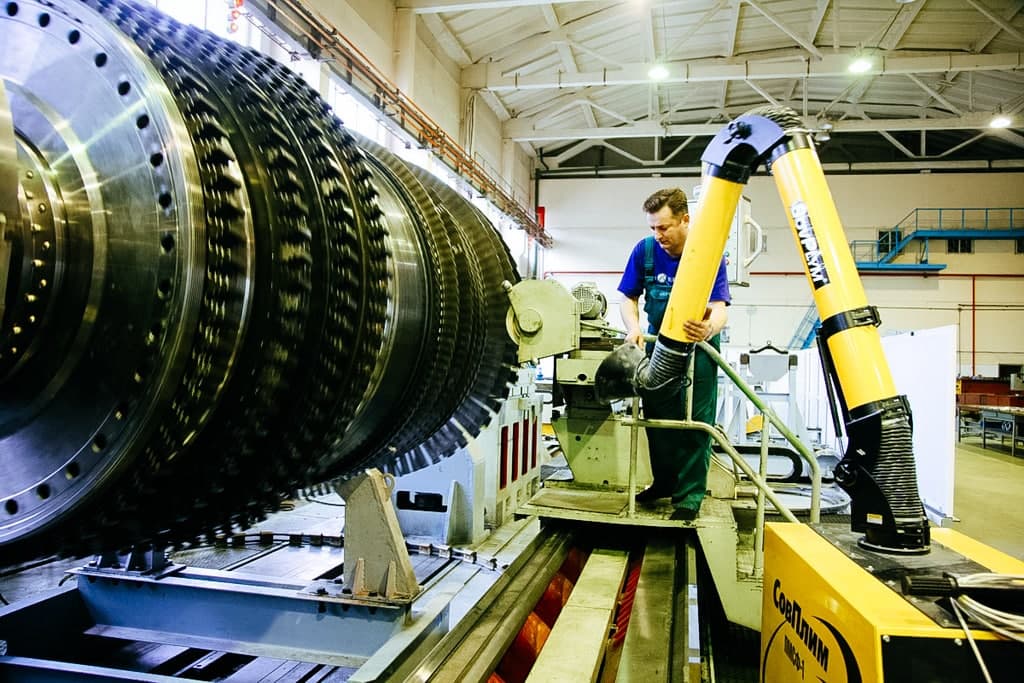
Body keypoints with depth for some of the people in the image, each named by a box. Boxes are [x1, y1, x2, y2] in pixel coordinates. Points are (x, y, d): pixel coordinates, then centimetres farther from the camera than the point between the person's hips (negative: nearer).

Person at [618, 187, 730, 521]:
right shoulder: (645, 250, -12)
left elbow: (720, 308, -28)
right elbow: (628, 299, -5)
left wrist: (709, 327, -51)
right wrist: (634, 328, -25)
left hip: (698, 344, -3)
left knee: (696, 422, -4)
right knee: (656, 417, 12)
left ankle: (689, 496, 6)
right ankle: (664, 481, 30)